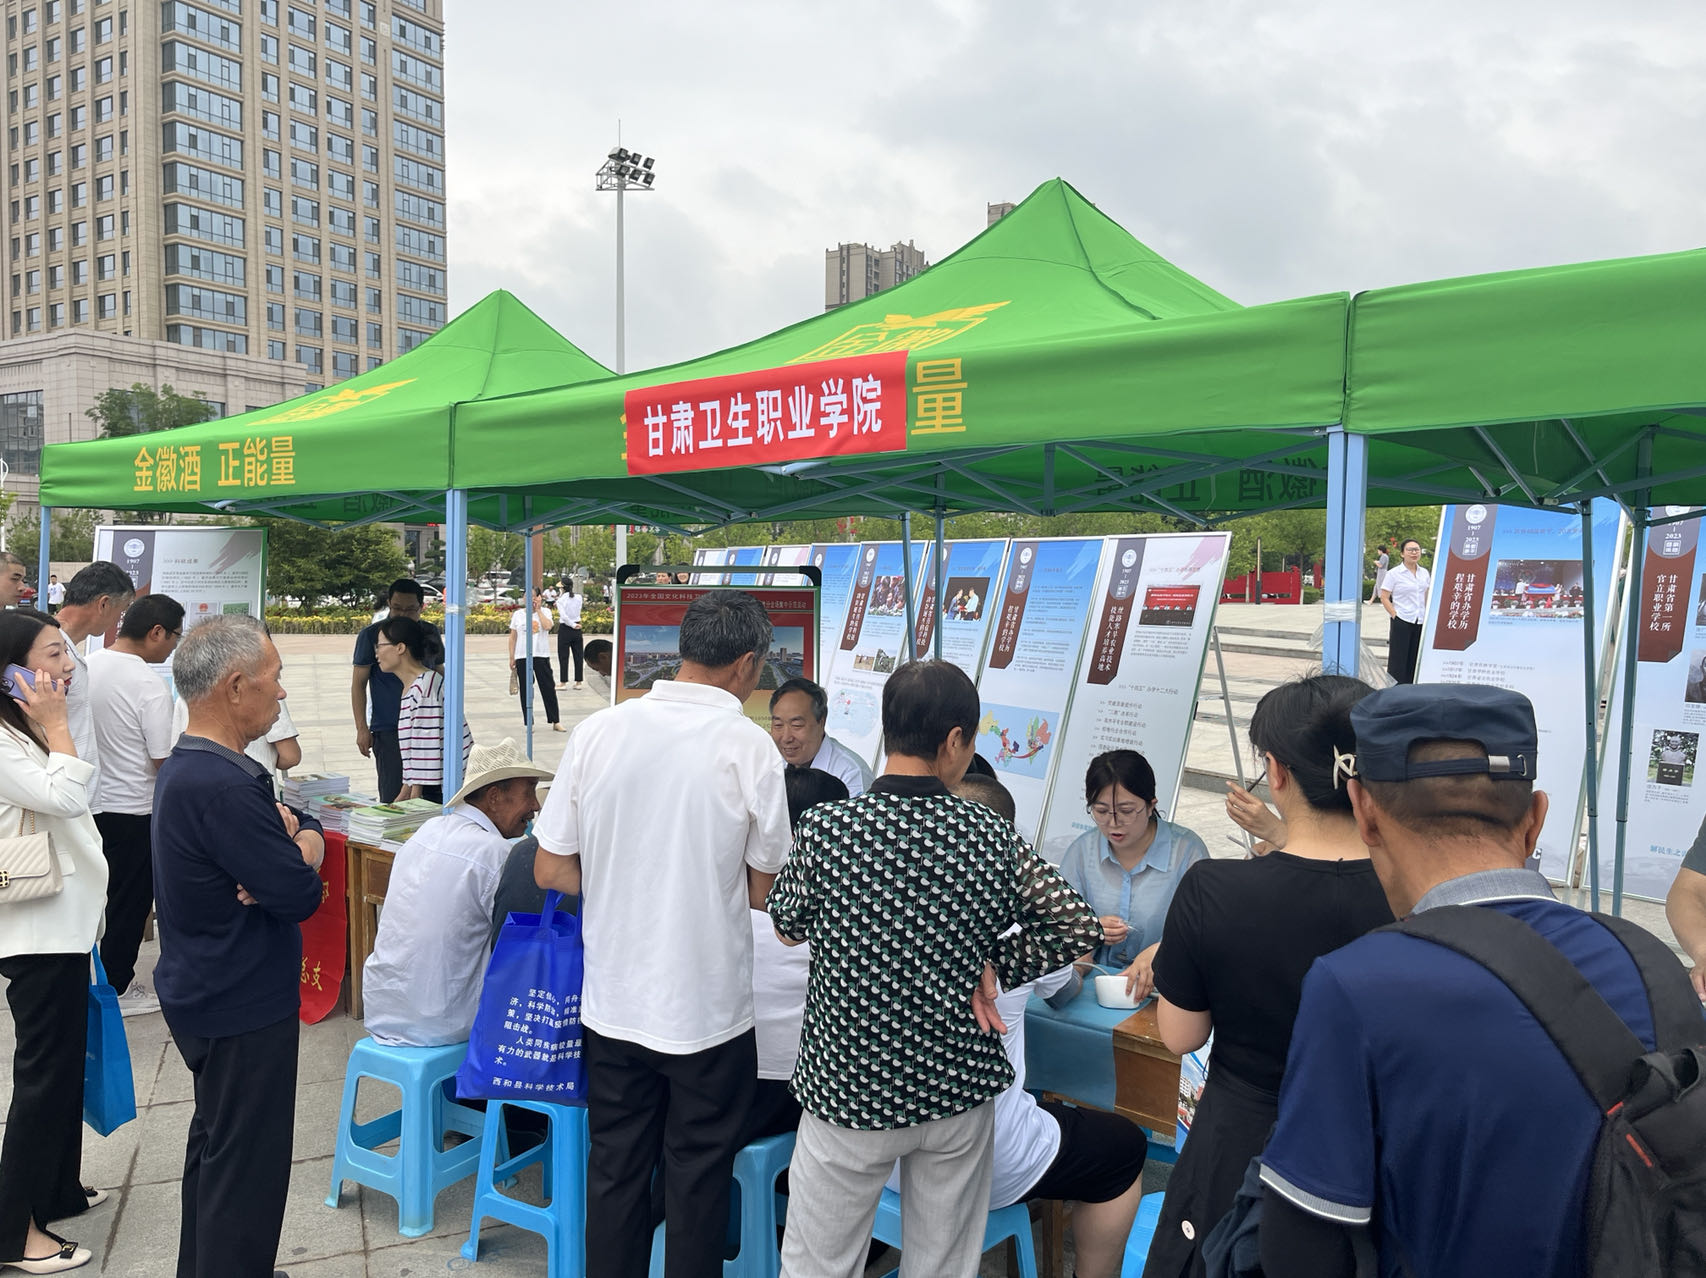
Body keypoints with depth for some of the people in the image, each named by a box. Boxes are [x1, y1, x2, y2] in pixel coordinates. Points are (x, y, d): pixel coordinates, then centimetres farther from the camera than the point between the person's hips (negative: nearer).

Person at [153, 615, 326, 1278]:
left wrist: (295, 835, -14)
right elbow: (301, 895, -26)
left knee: (215, 1143, 24)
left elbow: (312, 830, 8)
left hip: (202, 993, 11)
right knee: (247, 1166, 2)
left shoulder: (185, 767, 6)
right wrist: (297, 858, -5)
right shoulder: (224, 785, -28)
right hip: (244, 1005, -11)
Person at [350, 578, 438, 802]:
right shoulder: (371, 635, -3)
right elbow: (358, 684, -1)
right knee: (393, 797, -7)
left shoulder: (430, 633, 9)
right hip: (388, 730, -4)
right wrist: (362, 728, -8)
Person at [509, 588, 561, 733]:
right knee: (525, 690, 4)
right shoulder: (518, 614, 8)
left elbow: (547, 626, -17)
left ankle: (555, 722, 6)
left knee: (548, 688, 0)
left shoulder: (545, 612, 4)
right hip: (522, 656, 1)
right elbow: (512, 637, 11)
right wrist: (511, 657, 7)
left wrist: (538, 610, -10)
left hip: (541, 655, -1)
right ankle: (528, 722, 12)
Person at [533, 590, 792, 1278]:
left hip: (612, 1000, 3)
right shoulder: (749, 746, -15)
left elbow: (551, 870, -1)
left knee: (615, 1170, 19)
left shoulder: (597, 731, -6)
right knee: (698, 1180, 15)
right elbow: (763, 889, -8)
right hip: (706, 1008, -3)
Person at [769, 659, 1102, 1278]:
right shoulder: (991, 837, -12)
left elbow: (786, 921, 2)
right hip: (957, 1089, 2)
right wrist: (993, 966, 0)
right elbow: (1079, 927, -5)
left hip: (849, 1091, -2)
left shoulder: (824, 830, -16)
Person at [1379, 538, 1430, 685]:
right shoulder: (1394, 574, -5)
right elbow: (1384, 598, -6)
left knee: (1415, 658, 9)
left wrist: (1428, 616, 10)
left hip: (1420, 622, 5)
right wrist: (1395, 615, -13)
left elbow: (1427, 597, 19)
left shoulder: (1424, 573, 10)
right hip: (1402, 622, -5)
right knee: (1398, 658, -2)